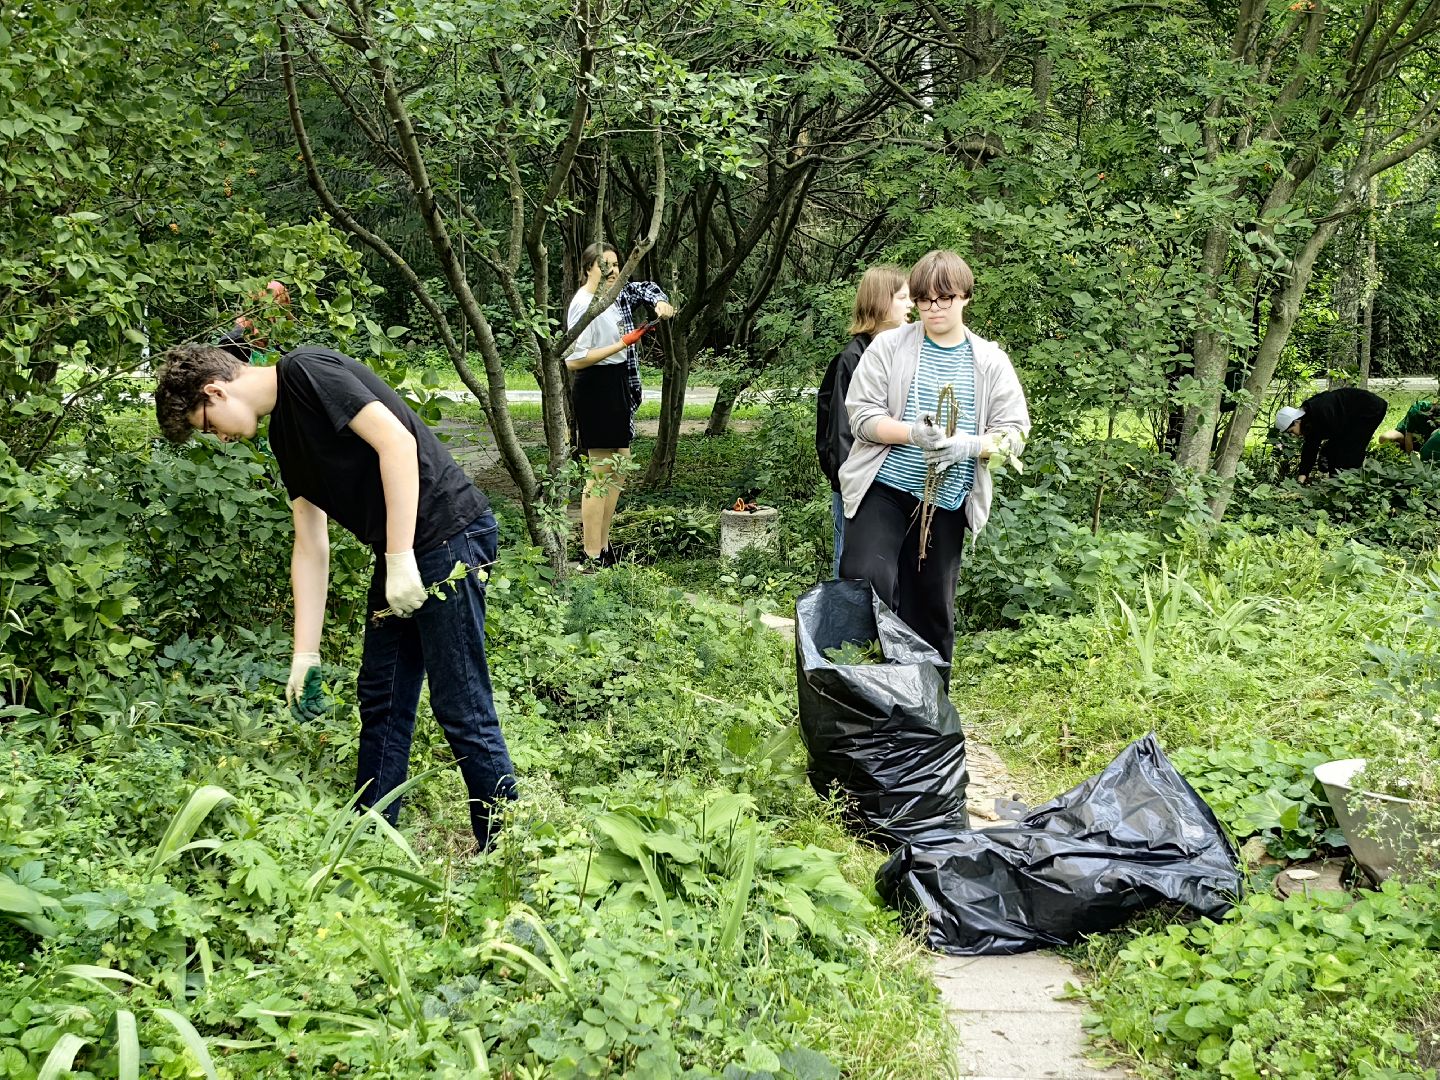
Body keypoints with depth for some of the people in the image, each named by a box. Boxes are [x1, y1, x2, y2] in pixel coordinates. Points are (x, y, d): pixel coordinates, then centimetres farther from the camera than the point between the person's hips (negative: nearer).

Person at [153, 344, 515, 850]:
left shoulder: (306, 371, -9)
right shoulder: (284, 432, 18)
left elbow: (396, 442, -20)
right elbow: (310, 547, 17)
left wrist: (400, 557, -21)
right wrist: (305, 655, 13)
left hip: (446, 535, -10)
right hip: (402, 558, 10)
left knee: (460, 708, -4)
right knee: (381, 702, 15)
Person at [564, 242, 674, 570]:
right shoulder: (584, 305, -16)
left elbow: (644, 288, 24)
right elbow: (574, 360, -22)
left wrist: (660, 301, 1)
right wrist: (621, 344, -21)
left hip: (619, 387, 10)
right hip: (596, 387, -10)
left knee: (618, 469, 14)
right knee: (601, 474, -8)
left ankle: (602, 547, 22)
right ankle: (592, 558, -5)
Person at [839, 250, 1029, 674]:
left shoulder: (990, 361, 5)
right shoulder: (889, 346, 0)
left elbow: (1014, 431, 2)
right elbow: (862, 415, -5)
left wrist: (969, 445, -18)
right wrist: (912, 434, -22)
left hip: (947, 500, 2)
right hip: (885, 488, -2)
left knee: (934, 606, 10)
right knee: (867, 579, -20)